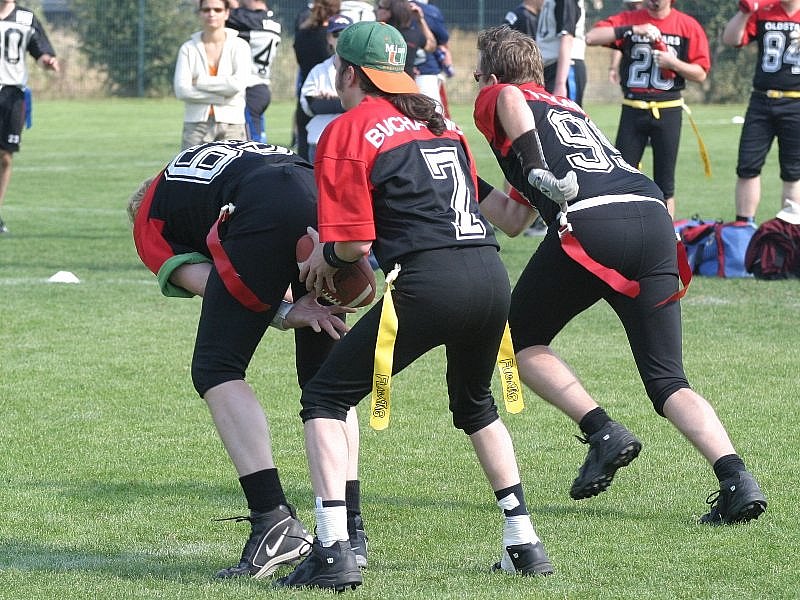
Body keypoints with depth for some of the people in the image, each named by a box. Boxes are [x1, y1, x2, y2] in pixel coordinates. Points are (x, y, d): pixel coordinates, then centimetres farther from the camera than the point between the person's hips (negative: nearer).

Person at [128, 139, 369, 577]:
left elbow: (204, 283, 11)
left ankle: (274, 520, -6)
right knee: (324, 376, 20)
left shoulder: (149, 219, 28)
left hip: (265, 214, -5)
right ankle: (350, 531, 18)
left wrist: (287, 315, 5)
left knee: (216, 371, 8)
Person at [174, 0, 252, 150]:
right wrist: (221, 97, -11)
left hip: (231, 125, -1)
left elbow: (239, 83, -11)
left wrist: (200, 81, -6)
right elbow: (181, 90, -5)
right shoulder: (189, 48, 7)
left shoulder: (239, 46, 5)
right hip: (196, 125, 1)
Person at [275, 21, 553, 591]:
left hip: (427, 282, -7)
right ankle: (524, 543, 26)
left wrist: (325, 256, 18)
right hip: (491, 274, 7)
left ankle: (333, 552, -9)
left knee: (325, 399, 5)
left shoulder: (347, 131, 3)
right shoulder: (438, 119, 24)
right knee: (475, 404, 31)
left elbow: (355, 242, -4)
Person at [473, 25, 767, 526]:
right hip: (654, 218, 6)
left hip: (588, 223, -6)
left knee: (521, 340, 18)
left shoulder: (493, 98, 20)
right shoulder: (570, 108, 38)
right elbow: (514, 221, 40)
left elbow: (511, 99, -9)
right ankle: (737, 479, -16)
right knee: (668, 382, 5)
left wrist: (536, 168, -11)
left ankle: (603, 433, 0)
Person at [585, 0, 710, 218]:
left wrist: (673, 63, -16)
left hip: (668, 111, -1)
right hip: (633, 110, 1)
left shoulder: (688, 26, 1)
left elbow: (700, 74, 2)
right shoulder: (628, 20, 4)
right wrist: (632, 30, -19)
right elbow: (591, 38, -11)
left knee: (665, 184, 4)